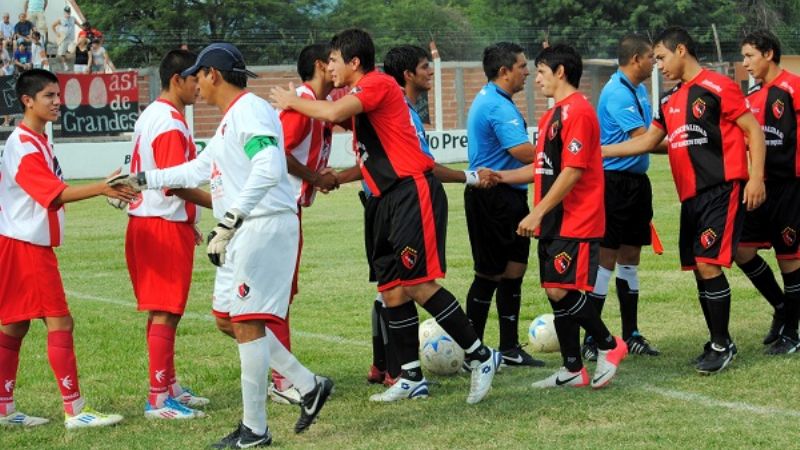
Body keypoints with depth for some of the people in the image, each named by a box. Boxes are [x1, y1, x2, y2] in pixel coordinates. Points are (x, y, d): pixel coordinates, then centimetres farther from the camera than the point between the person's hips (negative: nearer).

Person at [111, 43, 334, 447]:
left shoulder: (250, 111, -13)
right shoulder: (230, 118, 20)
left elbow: (269, 169, -29)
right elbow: (198, 170, 30)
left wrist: (227, 224, -30)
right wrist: (141, 180, 30)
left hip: (264, 227, -11)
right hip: (243, 233, 11)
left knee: (247, 322, -7)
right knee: (228, 319, 14)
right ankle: (308, 386, 17)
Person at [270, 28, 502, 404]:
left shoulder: (378, 84, -8)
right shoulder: (359, 98, 21)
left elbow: (333, 113, -25)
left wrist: (292, 102, -8)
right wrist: (338, 178, 17)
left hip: (414, 193, -10)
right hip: (391, 201, 10)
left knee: (418, 285, -14)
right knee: (391, 290, 7)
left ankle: (481, 357, -6)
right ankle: (411, 378, 13)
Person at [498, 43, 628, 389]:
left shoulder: (578, 112, -14)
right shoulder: (551, 116, 17)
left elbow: (572, 171, -20)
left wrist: (538, 212, -20)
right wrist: (503, 176, 11)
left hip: (577, 223, -10)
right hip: (553, 223, 10)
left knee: (563, 291, -12)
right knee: (556, 293, 9)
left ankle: (610, 347, 6)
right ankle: (572, 370, 15)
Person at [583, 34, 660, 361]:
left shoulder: (638, 90, 14)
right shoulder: (617, 92, -16)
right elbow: (642, 138, -19)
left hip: (637, 182, 9)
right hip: (615, 183, -9)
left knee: (630, 257, 13)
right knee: (606, 258, -7)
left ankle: (631, 335, 19)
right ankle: (591, 340, -4)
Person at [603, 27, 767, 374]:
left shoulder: (717, 88, -8)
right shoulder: (670, 100, 16)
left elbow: (753, 130, -8)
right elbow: (647, 141, 22)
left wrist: (756, 177, -16)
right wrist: (598, 151, 17)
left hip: (722, 190, -8)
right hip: (691, 197, 8)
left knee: (709, 265, -12)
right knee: (700, 270, 8)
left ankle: (722, 345, -2)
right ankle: (718, 343, 20)